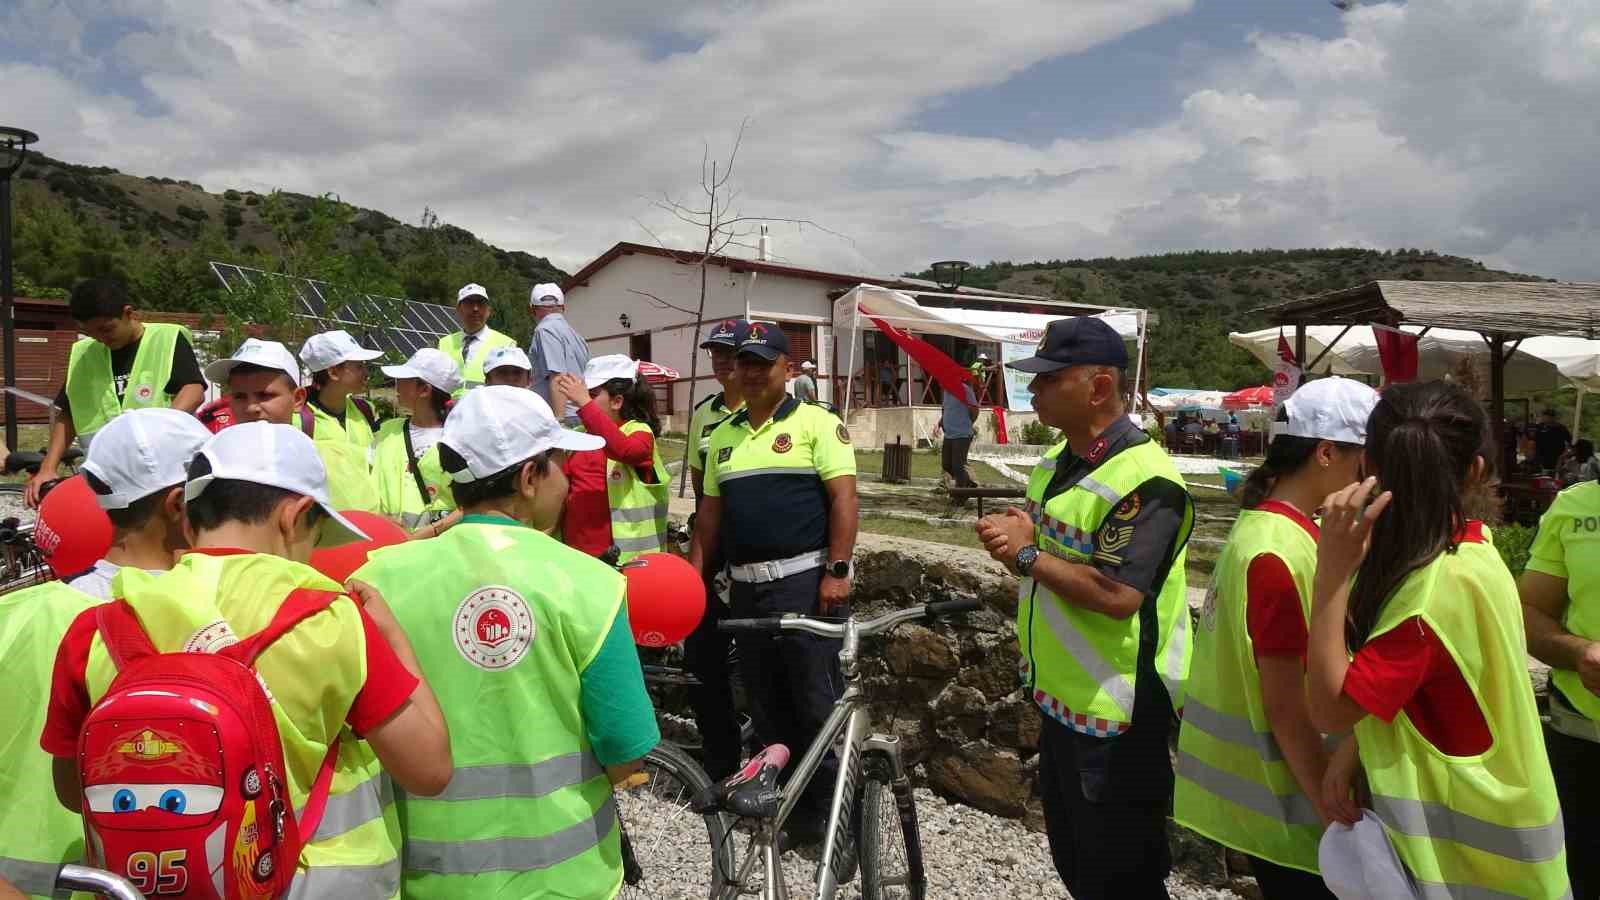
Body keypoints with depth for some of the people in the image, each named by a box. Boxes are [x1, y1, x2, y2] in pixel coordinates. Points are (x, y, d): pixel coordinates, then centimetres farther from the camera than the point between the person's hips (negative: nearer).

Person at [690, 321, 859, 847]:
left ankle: (828, 810, 14)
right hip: (747, 587, 6)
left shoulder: (816, 423, -3)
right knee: (766, 705, 13)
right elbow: (710, 512, 19)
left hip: (805, 582, -6)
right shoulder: (723, 435, 15)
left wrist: (837, 571, -17)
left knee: (815, 704, -1)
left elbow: (843, 497, -10)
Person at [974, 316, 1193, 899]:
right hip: (1060, 699, 9)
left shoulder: (1143, 480, -23)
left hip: (1115, 718, -9)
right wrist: (1014, 537, -5)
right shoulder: (1055, 463, 7)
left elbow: (1117, 595, -31)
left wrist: (1027, 555, -21)